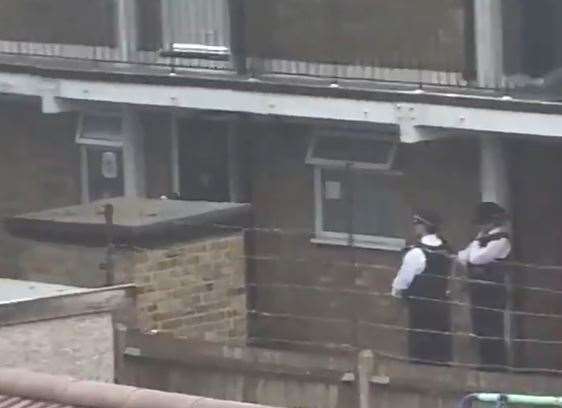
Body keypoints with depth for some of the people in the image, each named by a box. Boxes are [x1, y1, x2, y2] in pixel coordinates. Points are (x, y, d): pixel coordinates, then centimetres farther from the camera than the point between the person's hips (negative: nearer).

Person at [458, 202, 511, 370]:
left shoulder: (501, 241, -14)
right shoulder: (485, 239, 14)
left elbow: (475, 258, -22)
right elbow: (464, 258, 13)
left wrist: (478, 241, -7)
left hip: (492, 295, -9)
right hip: (480, 293, 9)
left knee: (492, 334, -6)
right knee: (481, 332, 13)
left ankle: (497, 367, -2)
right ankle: (487, 366, 20)